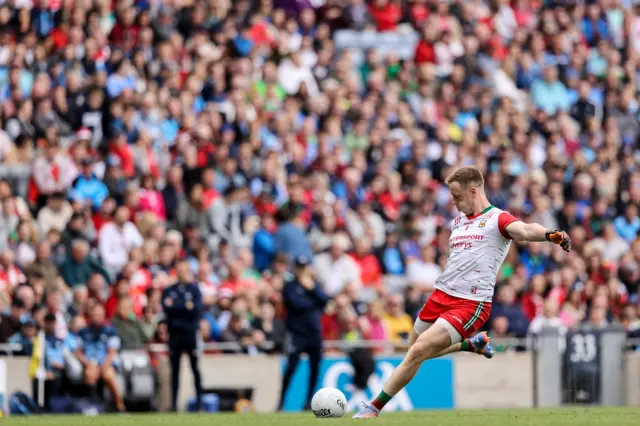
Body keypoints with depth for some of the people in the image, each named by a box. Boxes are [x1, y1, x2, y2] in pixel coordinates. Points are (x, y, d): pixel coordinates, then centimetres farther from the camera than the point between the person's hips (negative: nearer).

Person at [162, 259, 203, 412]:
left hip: (191, 332, -2)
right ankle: (174, 403, 8)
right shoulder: (169, 291, 10)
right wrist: (186, 306, -9)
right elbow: (166, 308, -5)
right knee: (175, 369, 4)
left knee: (195, 368, -2)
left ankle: (199, 401, 1)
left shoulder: (194, 289, 5)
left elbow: (197, 308, -9)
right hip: (175, 334, 2)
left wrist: (175, 306, -8)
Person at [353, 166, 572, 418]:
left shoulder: (497, 219, -8)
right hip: (441, 296, 9)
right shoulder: (458, 221, 16)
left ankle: (375, 407, -7)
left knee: (419, 351, -18)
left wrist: (549, 235, -47)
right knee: (416, 349, 19)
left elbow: (524, 230, -28)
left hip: (471, 303, -9)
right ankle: (473, 343, 38)